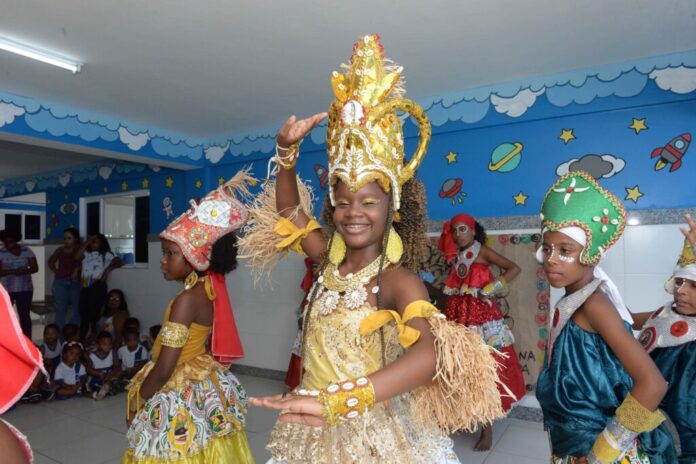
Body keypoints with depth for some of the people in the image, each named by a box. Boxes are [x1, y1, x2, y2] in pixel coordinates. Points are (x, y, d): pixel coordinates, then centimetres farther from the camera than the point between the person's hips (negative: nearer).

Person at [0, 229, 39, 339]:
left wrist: (25, 271, -19)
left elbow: (35, 268, 1)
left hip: (24, 289, 1)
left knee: (25, 315, 3)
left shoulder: (26, 251, 4)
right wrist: (14, 271, -24)